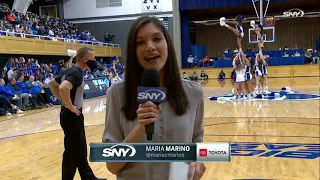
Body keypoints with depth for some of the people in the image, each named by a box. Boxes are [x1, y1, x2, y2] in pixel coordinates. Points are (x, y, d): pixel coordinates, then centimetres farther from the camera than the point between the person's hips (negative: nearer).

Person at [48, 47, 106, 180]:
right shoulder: (77, 72, -19)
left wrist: (63, 100, 13)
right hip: (72, 116, -10)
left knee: (80, 149, 19)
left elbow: (52, 84, 19)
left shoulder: (71, 70, 10)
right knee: (72, 151, 2)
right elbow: (63, 88, -37)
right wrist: (70, 107, -25)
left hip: (73, 116, 10)